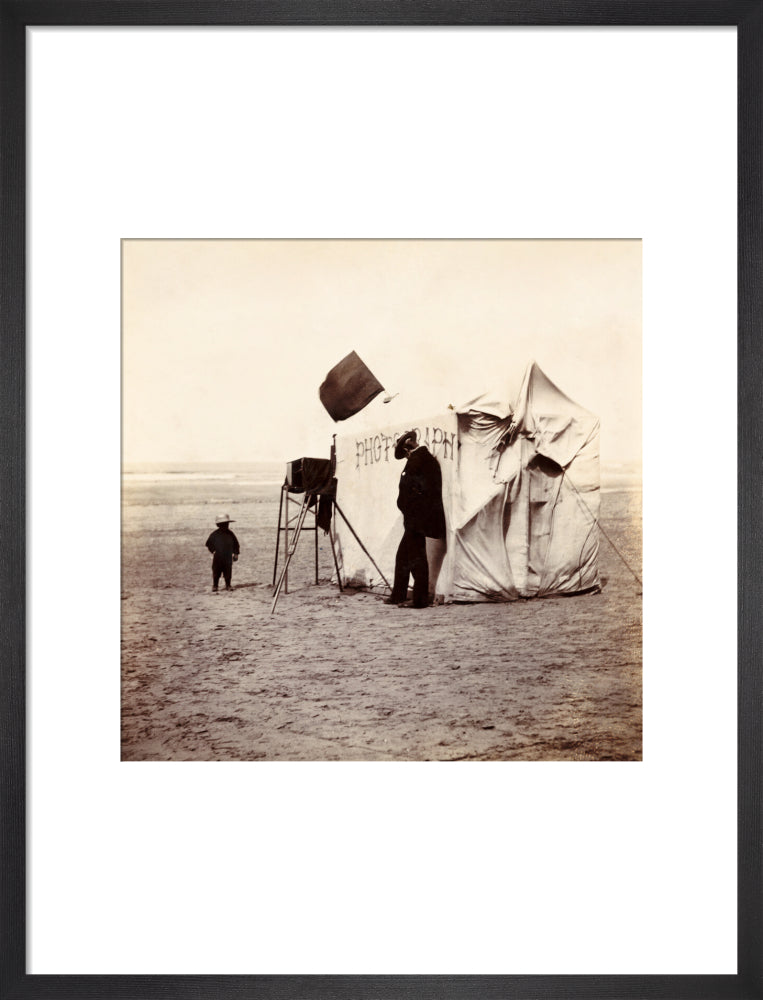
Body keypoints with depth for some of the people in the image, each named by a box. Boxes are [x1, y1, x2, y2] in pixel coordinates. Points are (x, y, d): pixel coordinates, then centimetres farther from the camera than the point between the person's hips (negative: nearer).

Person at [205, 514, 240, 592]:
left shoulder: (230, 534, 5)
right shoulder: (215, 534, -3)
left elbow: (235, 544, 11)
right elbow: (209, 543, 1)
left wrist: (236, 553, 5)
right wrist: (213, 551, -9)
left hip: (228, 557, 2)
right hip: (217, 557, -2)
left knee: (228, 573, 4)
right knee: (216, 573, 2)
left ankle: (228, 585, 16)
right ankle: (214, 586, 12)